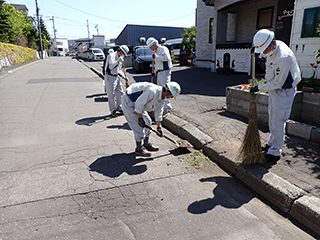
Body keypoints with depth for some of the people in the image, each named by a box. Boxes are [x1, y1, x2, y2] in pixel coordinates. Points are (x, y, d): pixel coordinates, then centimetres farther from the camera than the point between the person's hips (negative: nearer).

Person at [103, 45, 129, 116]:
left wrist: (124, 77, 9)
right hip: (110, 77, -8)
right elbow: (111, 67, -24)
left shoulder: (120, 58, 14)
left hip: (117, 77, 8)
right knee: (111, 94, -2)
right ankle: (112, 110, 9)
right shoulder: (111, 56, -12)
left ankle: (118, 107, 24)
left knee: (120, 92, 9)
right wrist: (118, 61, -29)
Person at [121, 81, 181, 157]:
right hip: (128, 101, -10)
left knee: (147, 121, 11)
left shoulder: (162, 99, -1)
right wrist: (140, 118, -24)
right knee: (139, 125, -11)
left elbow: (158, 113, 7)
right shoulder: (152, 91, -32)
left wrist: (159, 127, 7)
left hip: (137, 103, 10)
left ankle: (146, 144, 25)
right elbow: (139, 103, -30)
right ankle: (139, 149, 1)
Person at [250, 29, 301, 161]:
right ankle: (272, 143, 32)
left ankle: (275, 152, 5)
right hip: (274, 87, 9)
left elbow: (278, 83, -27)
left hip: (284, 91, -9)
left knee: (278, 120, -6)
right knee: (272, 117, 17)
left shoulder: (283, 57, -32)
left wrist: (259, 88, -20)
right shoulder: (273, 47, -5)